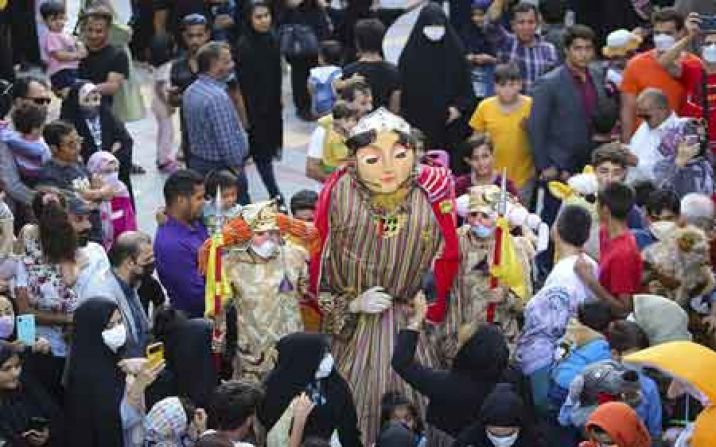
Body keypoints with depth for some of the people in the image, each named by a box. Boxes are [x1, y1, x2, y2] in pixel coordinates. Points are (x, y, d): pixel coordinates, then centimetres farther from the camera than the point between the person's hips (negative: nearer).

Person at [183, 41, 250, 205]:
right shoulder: (217, 97, -23)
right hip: (220, 167, -10)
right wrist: (237, 168, -14)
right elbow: (227, 140, -23)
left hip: (197, 162, 10)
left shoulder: (190, 92, 6)